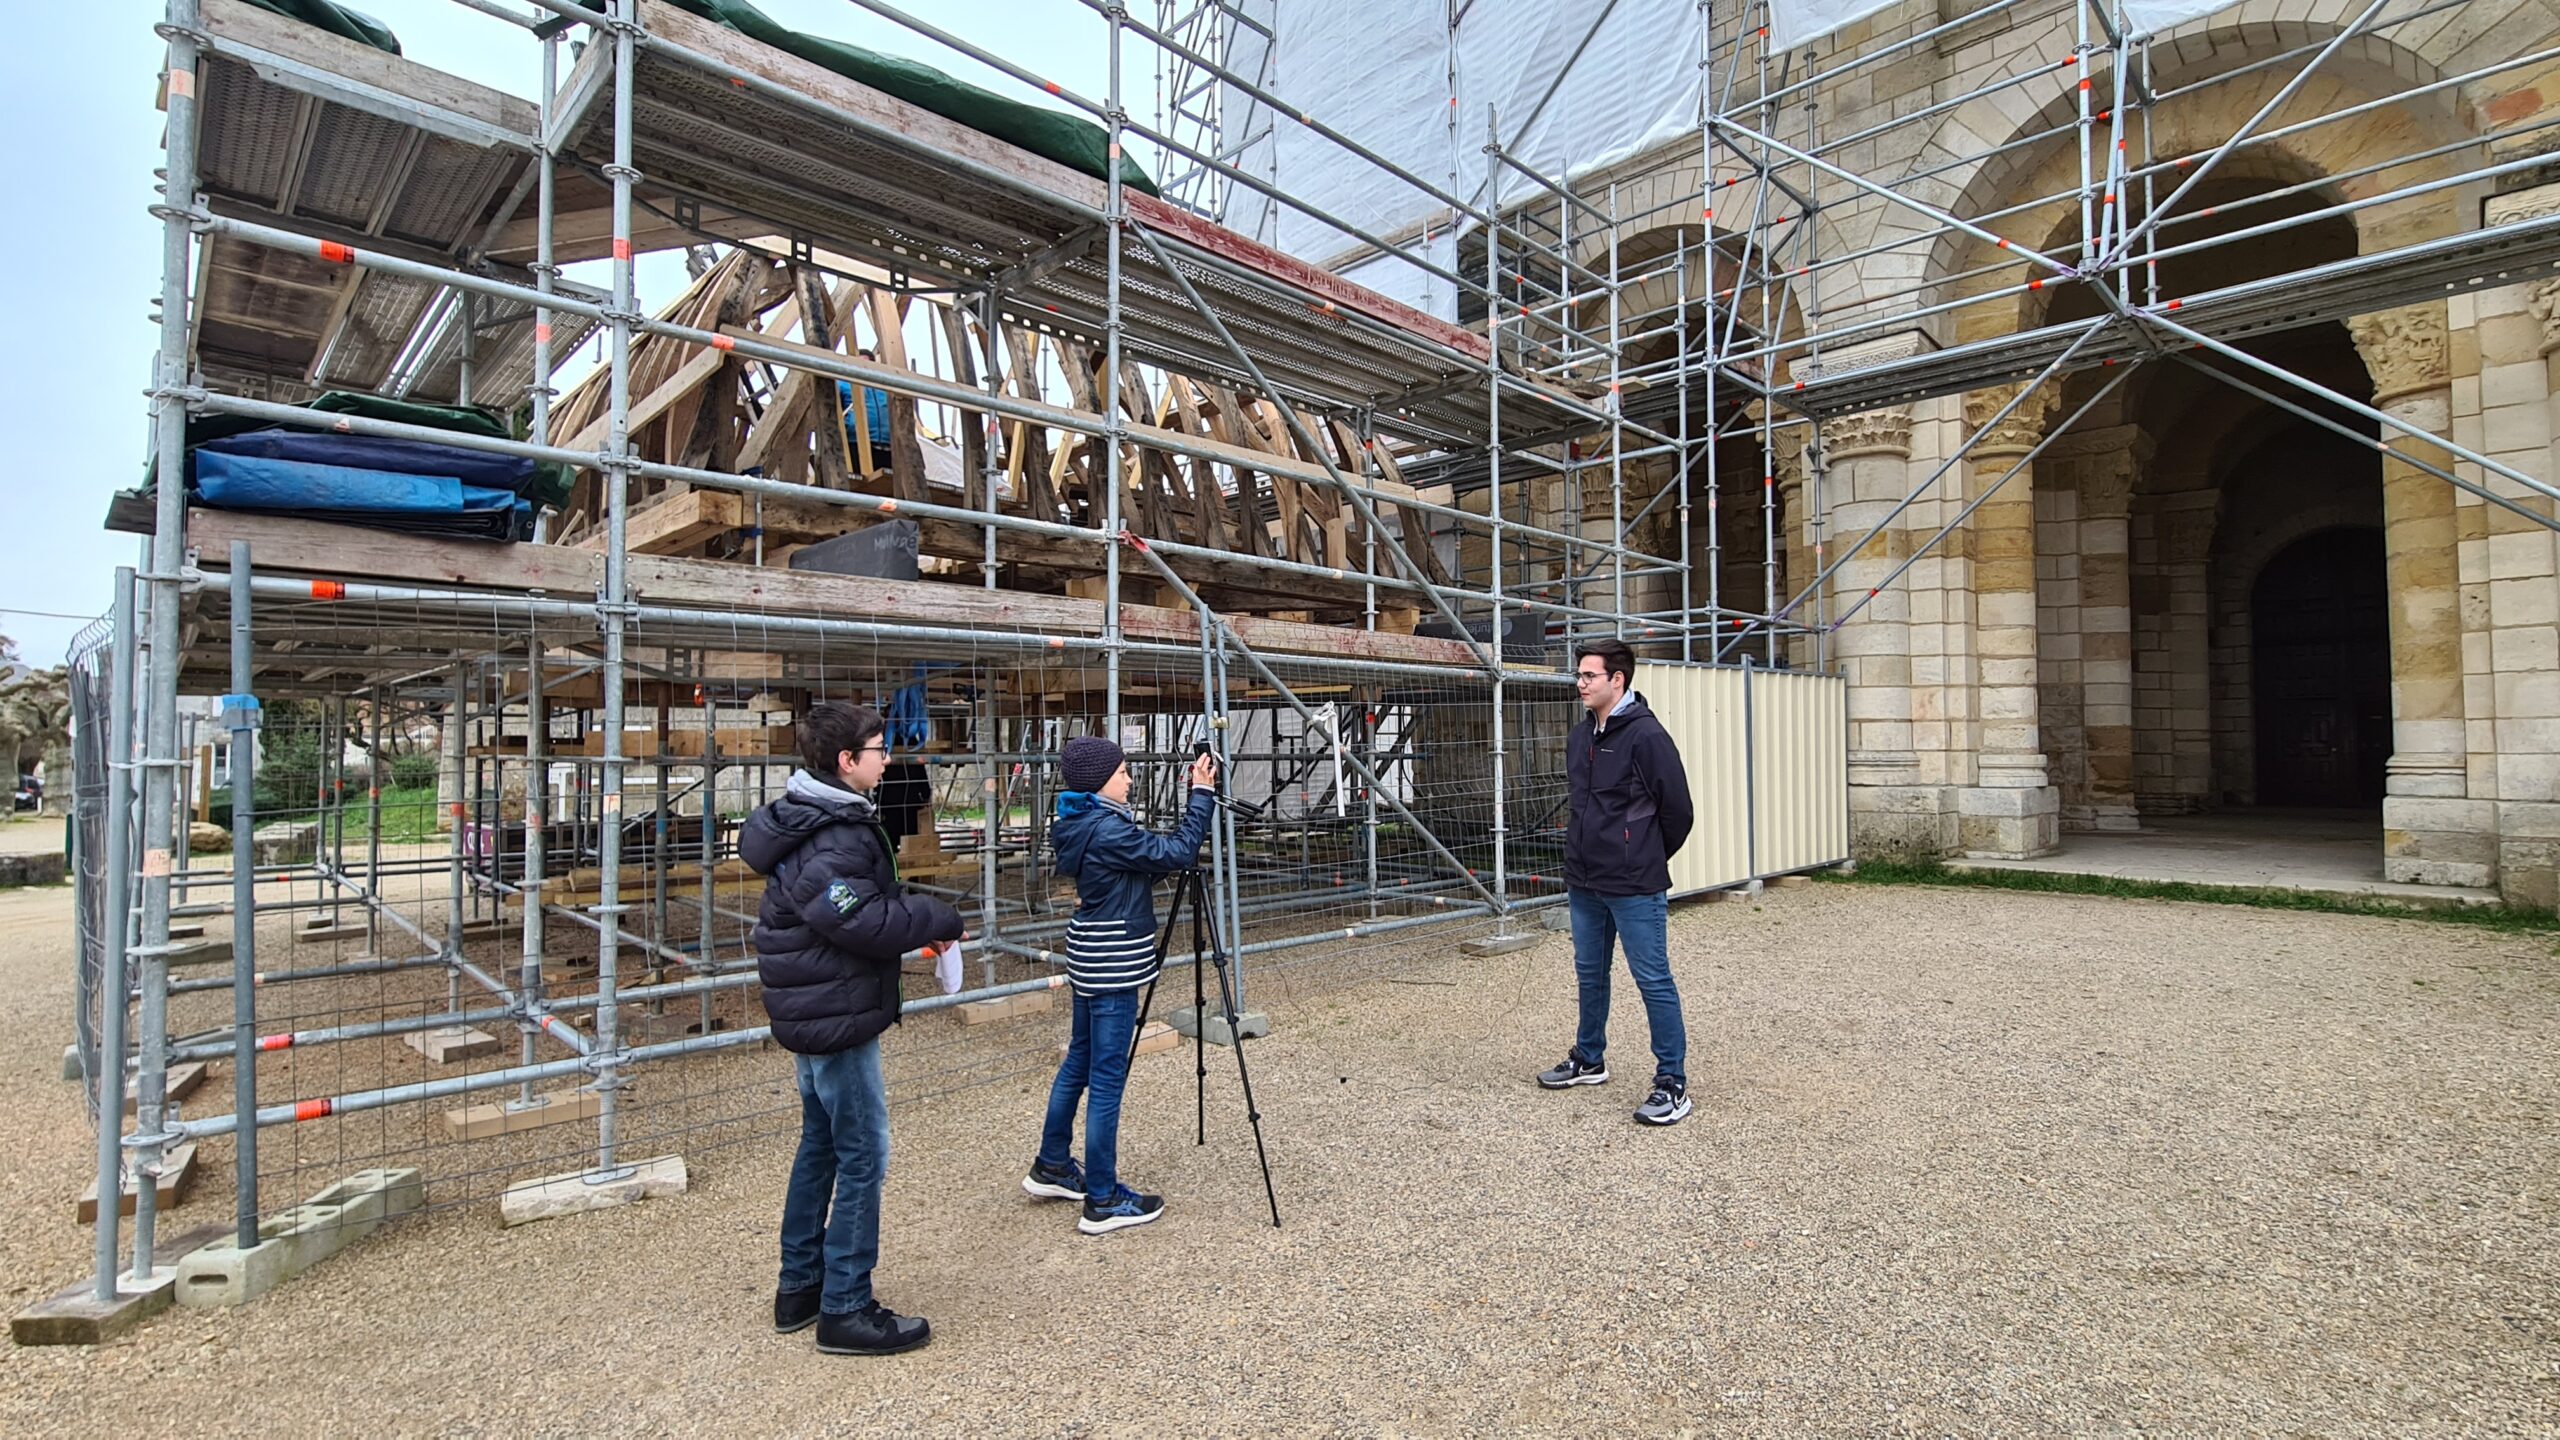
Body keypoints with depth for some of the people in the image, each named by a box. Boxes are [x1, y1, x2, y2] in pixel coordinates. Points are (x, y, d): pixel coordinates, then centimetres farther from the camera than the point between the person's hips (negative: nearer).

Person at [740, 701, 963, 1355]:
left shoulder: (811, 816, 10)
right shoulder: (832, 837, -22)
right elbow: (861, 921, -29)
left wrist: (914, 921, 3)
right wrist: (937, 918, -16)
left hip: (813, 1008, 11)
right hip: (836, 1012, -11)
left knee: (822, 1144, 19)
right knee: (863, 1157, -1)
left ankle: (800, 1286, 32)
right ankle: (846, 1309, 10)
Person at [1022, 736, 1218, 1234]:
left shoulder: (1084, 824, 8)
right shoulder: (1107, 829, -22)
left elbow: (1150, 860, 14)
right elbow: (1177, 853, -20)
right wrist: (1203, 794, -13)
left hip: (1094, 961, 10)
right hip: (1112, 965, -10)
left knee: (1079, 1062, 21)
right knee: (1106, 1080, -2)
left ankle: (1051, 1167, 35)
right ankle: (1103, 1201, 9)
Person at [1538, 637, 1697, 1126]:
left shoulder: (1645, 735, -14)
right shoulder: (1579, 738, 10)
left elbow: (1678, 809, -10)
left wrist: (1648, 860, 2)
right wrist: (1584, 855, 17)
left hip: (1635, 888, -8)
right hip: (1584, 885, 8)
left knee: (1653, 981, 0)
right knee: (1589, 975, 19)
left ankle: (1672, 1083, 11)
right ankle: (1589, 1060, 36)